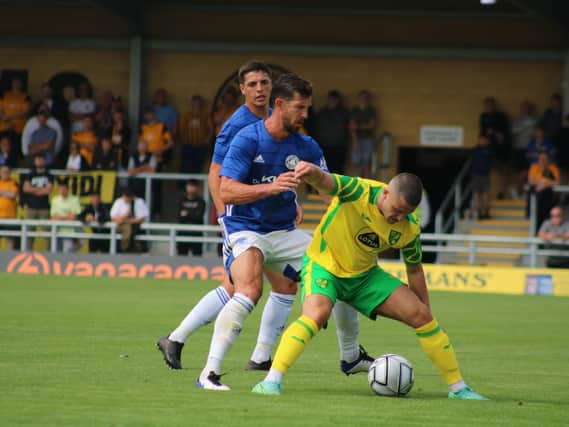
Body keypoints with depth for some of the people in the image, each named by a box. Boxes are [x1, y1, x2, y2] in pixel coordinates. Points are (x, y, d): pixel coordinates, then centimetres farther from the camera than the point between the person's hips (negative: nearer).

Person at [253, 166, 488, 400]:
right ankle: (271, 382, -33)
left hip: (365, 275, 4)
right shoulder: (357, 192, -26)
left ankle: (457, 387, 8)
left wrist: (426, 318, 8)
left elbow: (414, 270, 3)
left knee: (420, 314, -6)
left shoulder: (409, 229, -12)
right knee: (316, 313, -35)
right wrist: (313, 172, -69)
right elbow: (325, 182, -44)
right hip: (323, 265, -4)